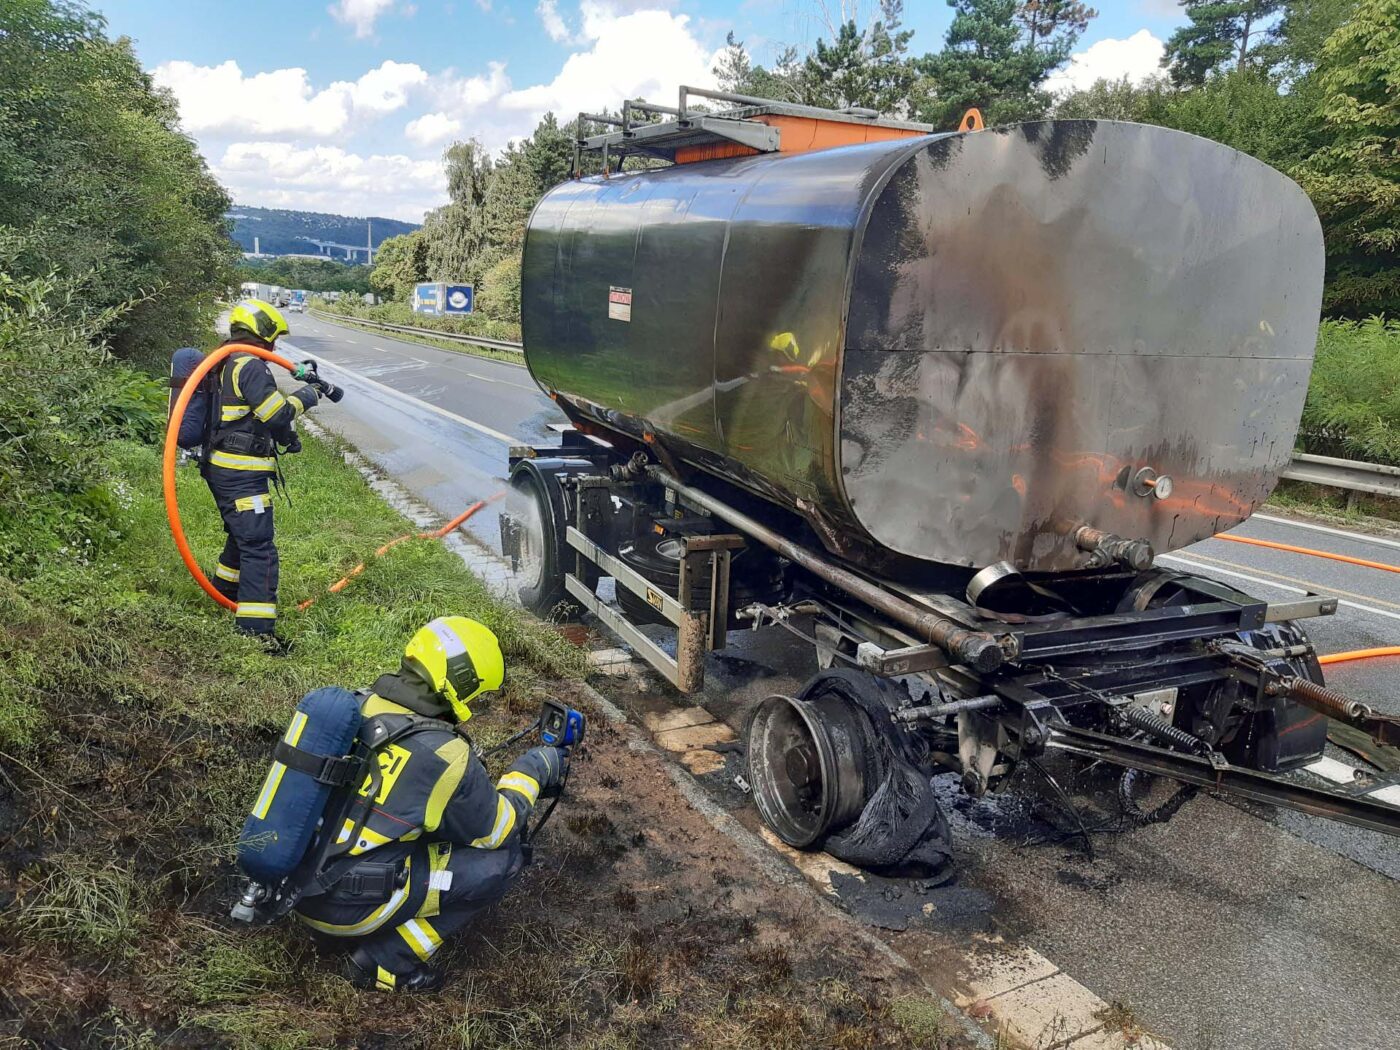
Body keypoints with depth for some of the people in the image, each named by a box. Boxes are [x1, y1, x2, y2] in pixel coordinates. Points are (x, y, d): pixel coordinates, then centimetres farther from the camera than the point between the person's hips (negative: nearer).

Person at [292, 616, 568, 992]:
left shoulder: (359, 704, -1)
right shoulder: (445, 756, -20)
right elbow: (498, 830, -3)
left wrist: (471, 774, 24)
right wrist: (534, 768, 9)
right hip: (343, 903, -7)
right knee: (502, 858, -1)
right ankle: (387, 960, 2)